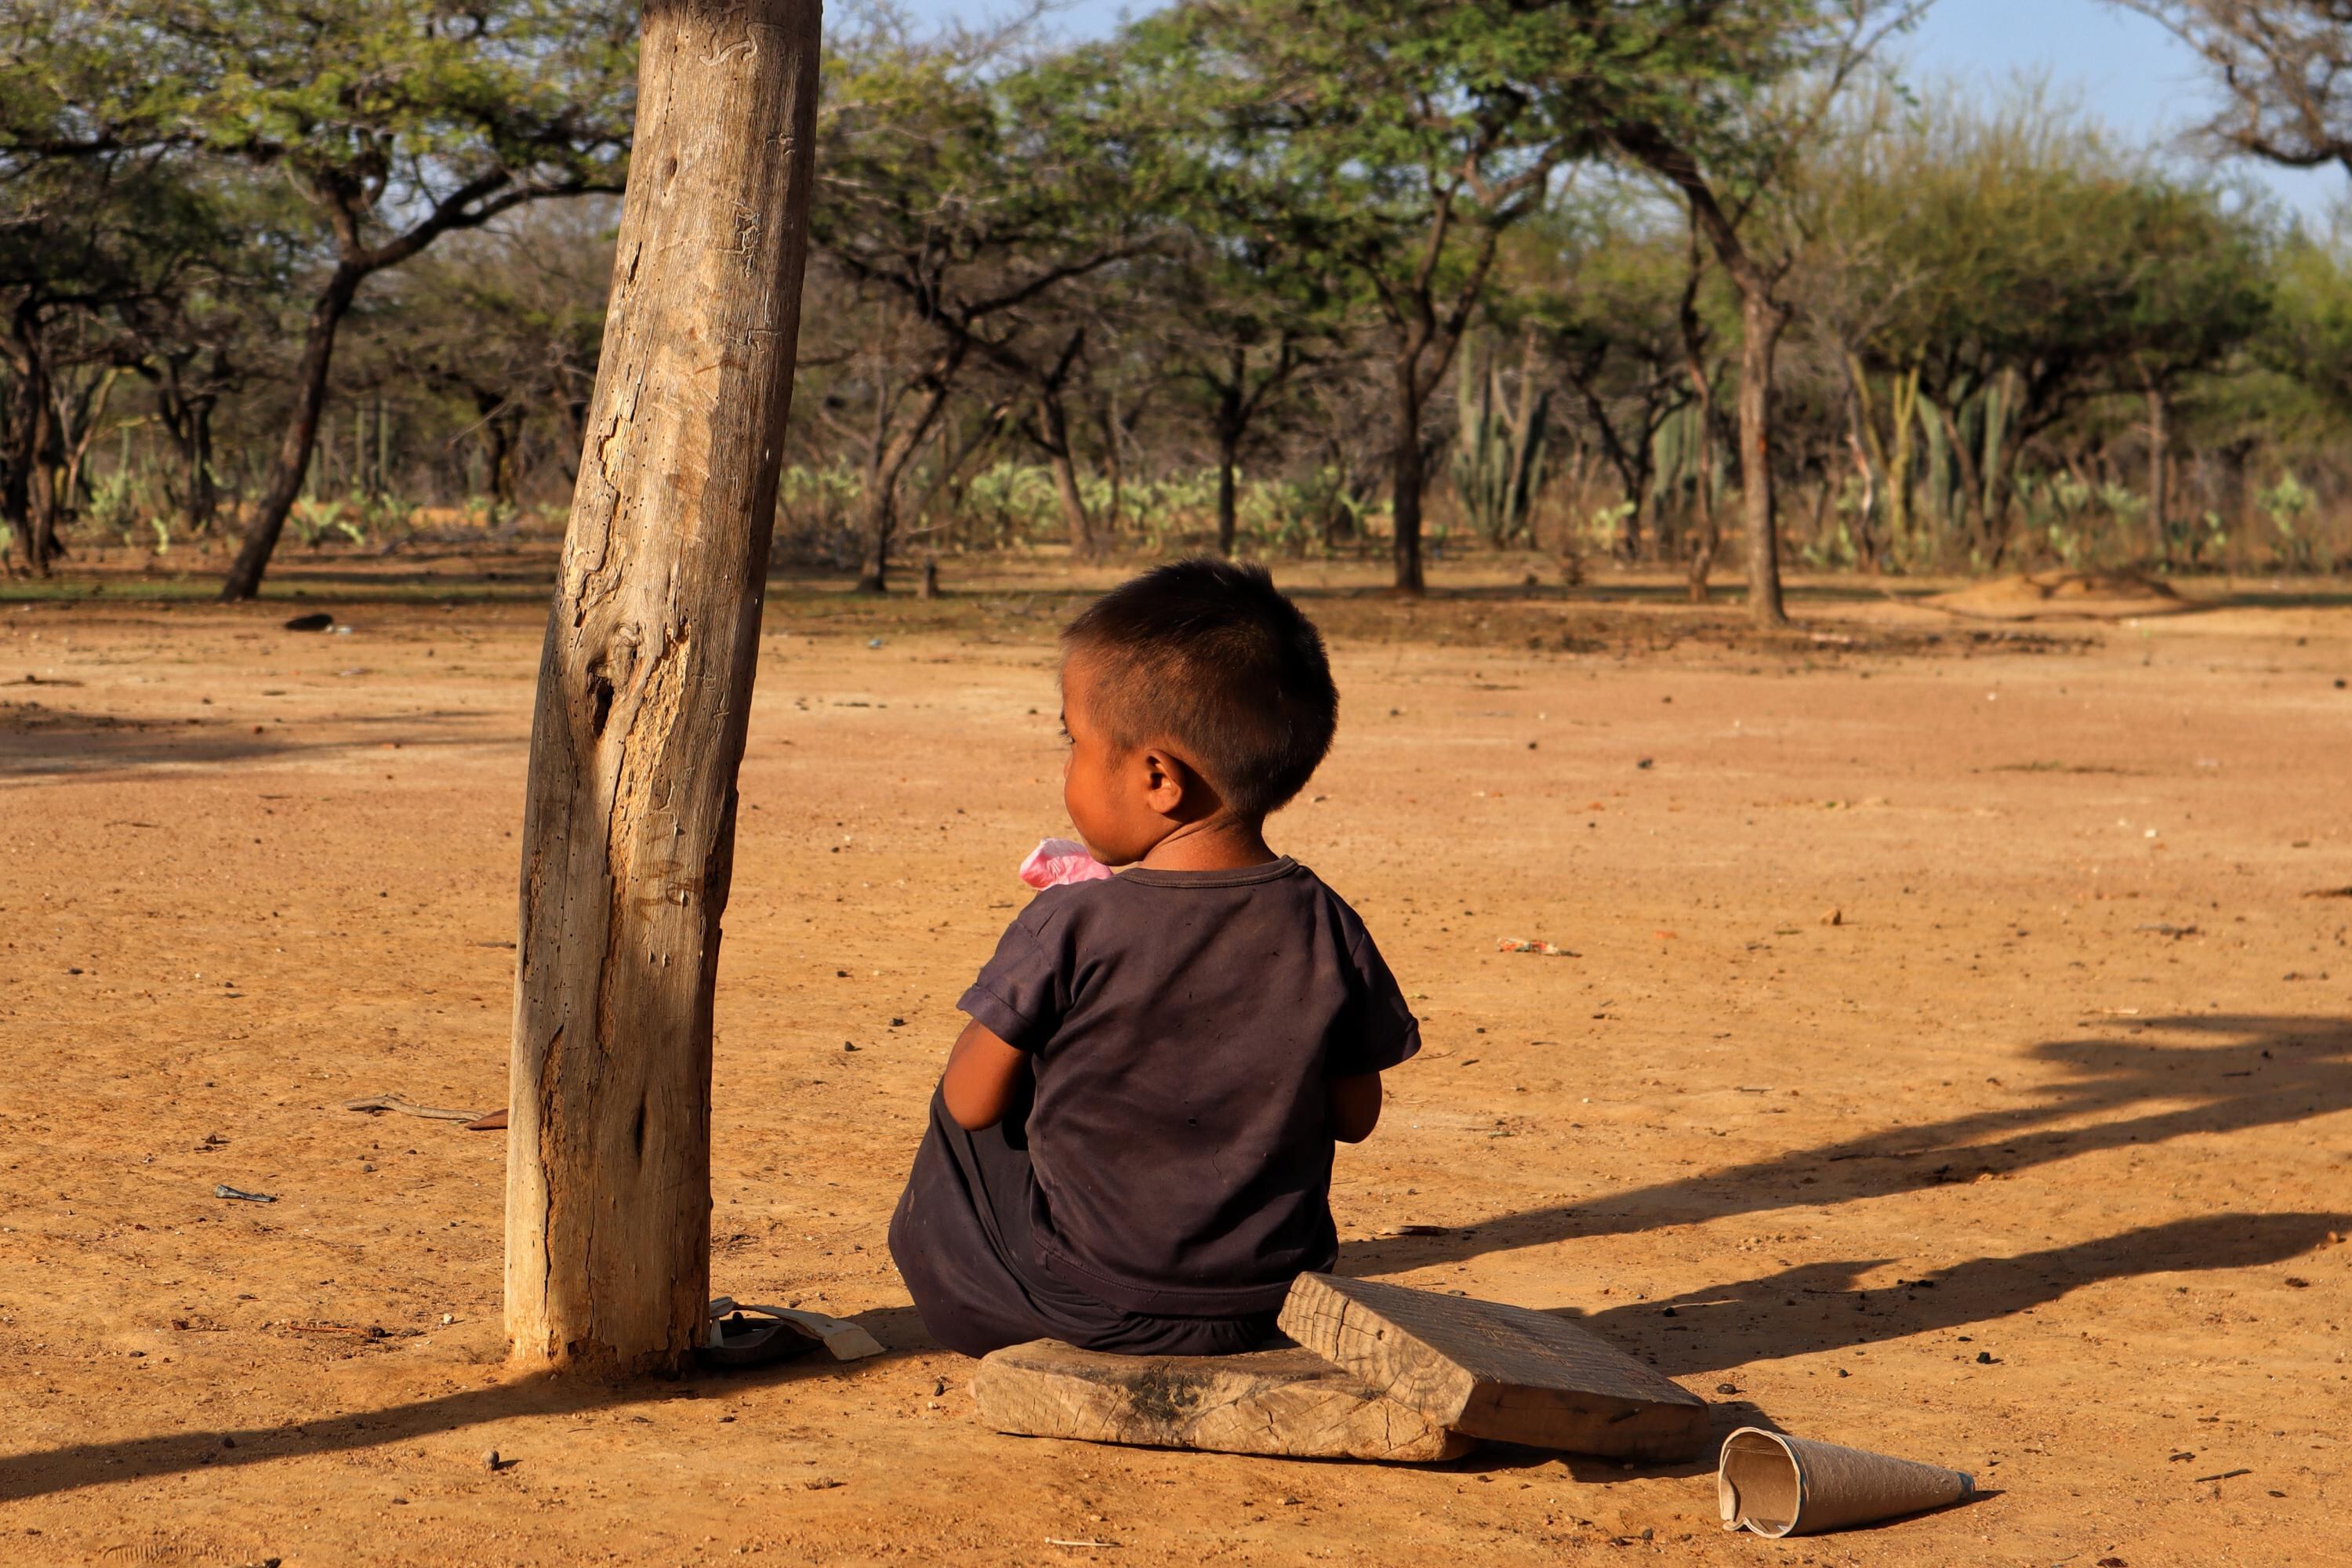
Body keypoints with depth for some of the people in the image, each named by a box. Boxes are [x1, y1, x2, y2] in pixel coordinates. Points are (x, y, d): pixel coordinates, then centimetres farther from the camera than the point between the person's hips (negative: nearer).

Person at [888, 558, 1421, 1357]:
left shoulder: (1068, 931, -20)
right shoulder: (1326, 931, -10)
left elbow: (974, 1102, -8)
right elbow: (1355, 1116, 2)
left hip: (1085, 1305, -3)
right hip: (1269, 1305, 3)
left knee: (955, 1132, 22)